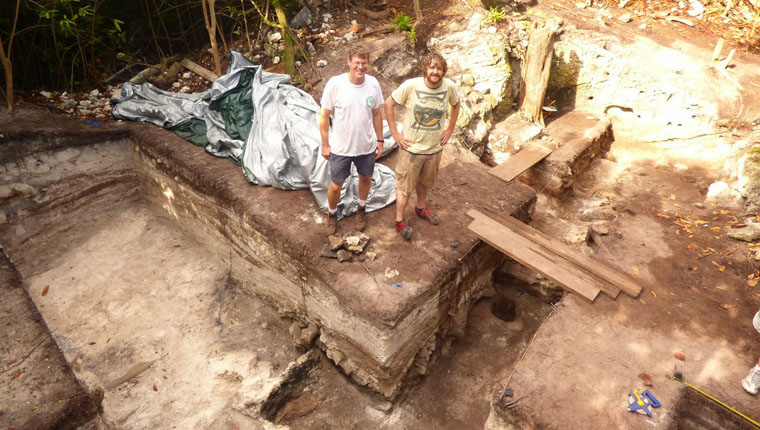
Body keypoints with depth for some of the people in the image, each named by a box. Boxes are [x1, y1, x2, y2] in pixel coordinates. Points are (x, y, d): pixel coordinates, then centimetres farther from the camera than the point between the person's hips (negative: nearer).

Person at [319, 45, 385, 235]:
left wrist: (380, 140, 6)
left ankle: (362, 209, 52)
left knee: (365, 178, 24)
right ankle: (332, 214, 42)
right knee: (335, 186, 12)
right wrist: (325, 145, -6)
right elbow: (324, 116, -10)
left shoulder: (373, 83, -10)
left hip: (367, 147, 3)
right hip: (340, 148, -3)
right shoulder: (335, 84, -19)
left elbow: (377, 114, 3)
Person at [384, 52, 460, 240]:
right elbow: (389, 103, -11)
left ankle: (421, 207, 51)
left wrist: (450, 129, 6)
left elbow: (455, 104, 11)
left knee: (425, 182, 25)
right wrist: (395, 133, -12)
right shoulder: (411, 85, -21)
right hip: (412, 147, -4)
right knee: (405, 185, 9)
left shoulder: (449, 86, -11)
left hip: (435, 147, 4)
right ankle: (400, 220, 28)